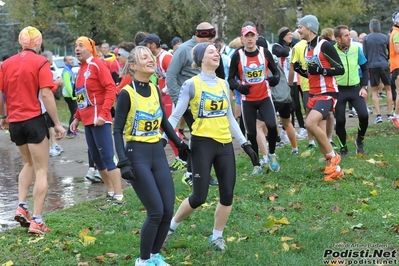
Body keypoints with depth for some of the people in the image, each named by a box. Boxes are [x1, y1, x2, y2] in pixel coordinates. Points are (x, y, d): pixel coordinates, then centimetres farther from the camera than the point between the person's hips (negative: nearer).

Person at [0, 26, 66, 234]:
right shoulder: (40, 62, -8)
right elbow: (46, 94, -15)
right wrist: (57, 123, -12)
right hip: (35, 119, -5)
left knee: (29, 164, 25)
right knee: (41, 171, 2)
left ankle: (21, 207, 10)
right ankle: (36, 221, -1)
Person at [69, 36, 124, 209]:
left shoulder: (97, 65, -9)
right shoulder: (81, 69, 16)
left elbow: (111, 89, -16)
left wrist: (103, 114, -22)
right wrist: (77, 118, 17)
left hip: (99, 120, -9)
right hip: (88, 121, 9)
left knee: (108, 158, -8)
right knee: (97, 159, 11)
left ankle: (118, 198, -5)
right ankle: (111, 194, 20)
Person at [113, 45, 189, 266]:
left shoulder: (155, 90, 6)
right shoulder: (127, 93, -13)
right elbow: (117, 130, -11)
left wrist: (179, 144, 18)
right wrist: (123, 162, -18)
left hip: (158, 153, 6)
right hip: (137, 155, -6)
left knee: (168, 211, 4)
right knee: (156, 212, -8)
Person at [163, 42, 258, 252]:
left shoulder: (223, 84, 10)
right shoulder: (192, 84, -7)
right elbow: (176, 115, -6)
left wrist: (244, 143, 14)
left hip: (225, 144, 6)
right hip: (203, 143, -5)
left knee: (227, 194, 3)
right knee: (199, 197, -5)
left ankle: (217, 236, 21)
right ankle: (171, 226, 18)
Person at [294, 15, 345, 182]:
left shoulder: (325, 45, -13)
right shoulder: (307, 49, 13)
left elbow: (340, 69, -15)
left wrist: (319, 70, -23)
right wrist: (300, 70, 3)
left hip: (327, 93, -9)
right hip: (314, 95, 9)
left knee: (310, 123, -26)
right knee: (320, 134, 7)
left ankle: (332, 156, -9)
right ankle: (336, 169, 16)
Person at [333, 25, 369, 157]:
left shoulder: (356, 49, -2)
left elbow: (365, 68, 8)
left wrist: (364, 87, 2)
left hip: (355, 89, 2)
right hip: (339, 90, -2)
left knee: (364, 115, -13)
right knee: (340, 120, -1)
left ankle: (359, 140, 13)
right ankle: (343, 147, 20)